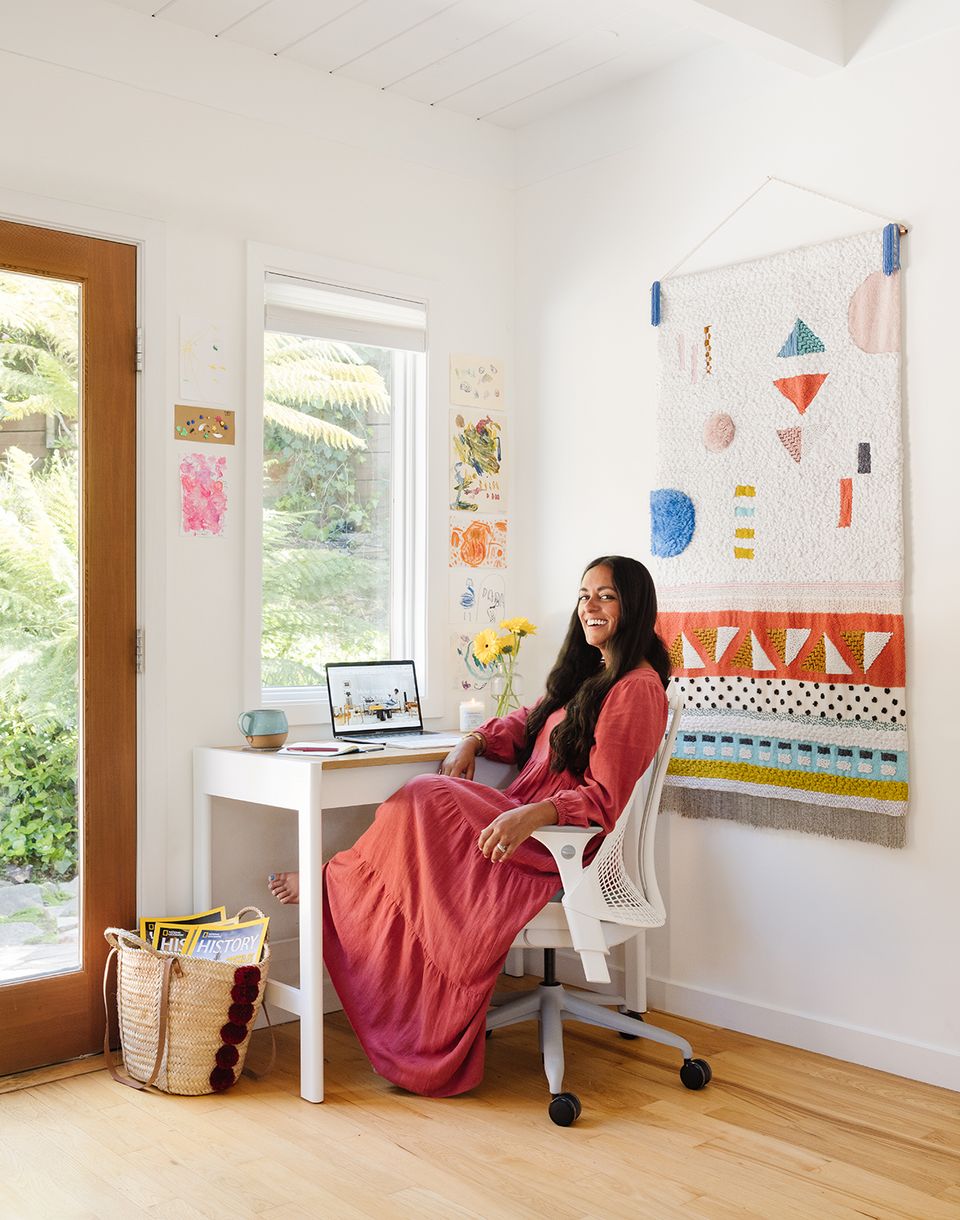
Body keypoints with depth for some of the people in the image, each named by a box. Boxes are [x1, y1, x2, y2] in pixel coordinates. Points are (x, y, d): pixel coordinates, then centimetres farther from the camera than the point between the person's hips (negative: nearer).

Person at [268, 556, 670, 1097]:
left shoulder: (637, 688, -12)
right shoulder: (589, 675, 18)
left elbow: (604, 799, -19)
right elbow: (528, 722, 25)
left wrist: (531, 816, -33)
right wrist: (475, 741, 5)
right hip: (528, 830, 9)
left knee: (428, 803, -21)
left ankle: (332, 884, 2)